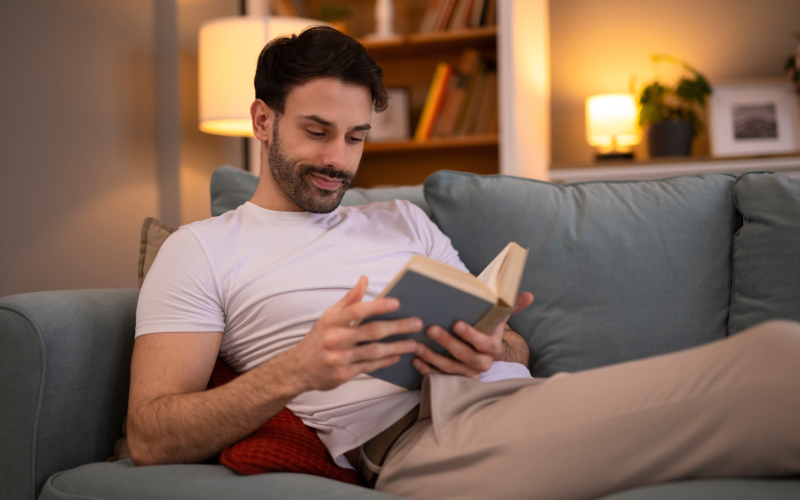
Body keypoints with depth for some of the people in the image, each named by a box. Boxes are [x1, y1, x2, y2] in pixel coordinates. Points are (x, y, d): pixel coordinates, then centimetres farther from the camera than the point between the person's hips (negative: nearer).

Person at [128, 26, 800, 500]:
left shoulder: (405, 222, 28)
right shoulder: (202, 250, 12)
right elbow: (150, 437, 0)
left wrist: (493, 350, -5)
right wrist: (297, 371, -17)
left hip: (509, 396, 6)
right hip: (416, 441, -6)